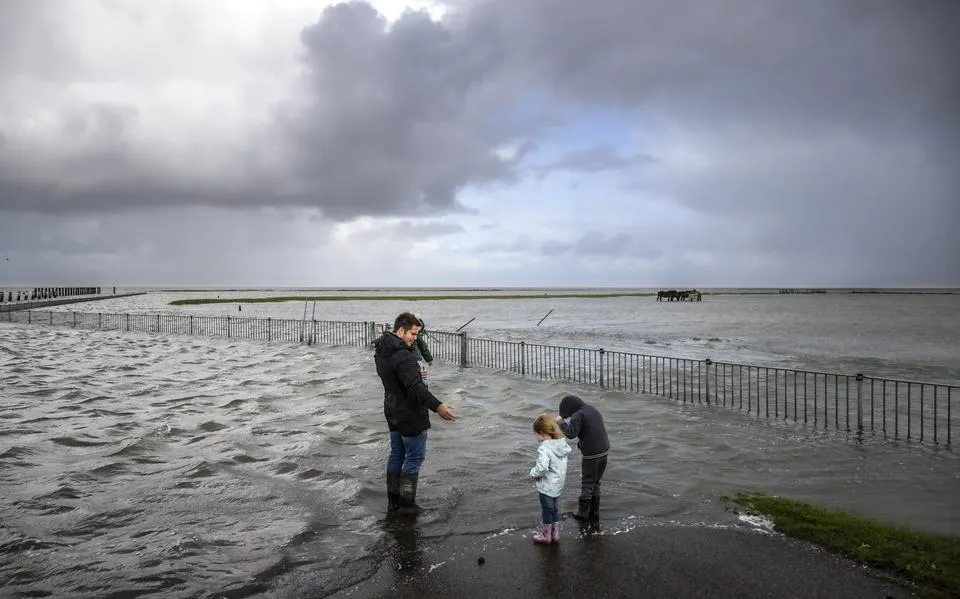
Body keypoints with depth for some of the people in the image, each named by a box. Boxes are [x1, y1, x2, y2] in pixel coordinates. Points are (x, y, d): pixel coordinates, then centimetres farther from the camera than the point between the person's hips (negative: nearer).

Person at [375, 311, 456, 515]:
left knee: (397, 454, 19)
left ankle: (393, 499, 28)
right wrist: (437, 406, -39)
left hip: (393, 412, 9)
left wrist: (416, 374, 26)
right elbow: (416, 387, -35)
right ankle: (407, 502, 11)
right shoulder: (403, 356, -27)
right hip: (410, 415, -9)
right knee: (415, 457, 4)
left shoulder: (381, 351, 5)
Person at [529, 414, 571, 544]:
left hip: (547, 486, -8)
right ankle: (555, 534, 34)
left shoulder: (544, 448, -27)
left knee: (546, 510, 10)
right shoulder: (561, 443, -3)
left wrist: (533, 473, -15)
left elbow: (542, 467, -36)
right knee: (554, 508, 23)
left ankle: (545, 535, 26)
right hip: (558, 483, 8)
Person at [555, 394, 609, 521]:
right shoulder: (594, 410, 12)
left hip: (591, 454, -7)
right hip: (604, 450, 7)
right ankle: (594, 512, 22)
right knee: (596, 483, 17)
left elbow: (571, 433, -23)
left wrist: (561, 422, -10)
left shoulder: (578, 415, -14)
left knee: (587, 483, 6)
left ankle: (583, 512, 15)